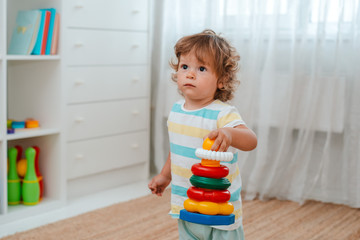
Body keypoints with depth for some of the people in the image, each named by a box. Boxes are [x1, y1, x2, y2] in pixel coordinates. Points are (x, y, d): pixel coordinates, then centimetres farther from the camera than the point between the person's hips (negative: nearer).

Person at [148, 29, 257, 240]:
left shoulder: (223, 114, -19)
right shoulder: (176, 110, 2)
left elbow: (251, 141, -36)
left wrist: (229, 134, -56)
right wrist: (165, 175, 27)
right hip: (185, 205, 6)